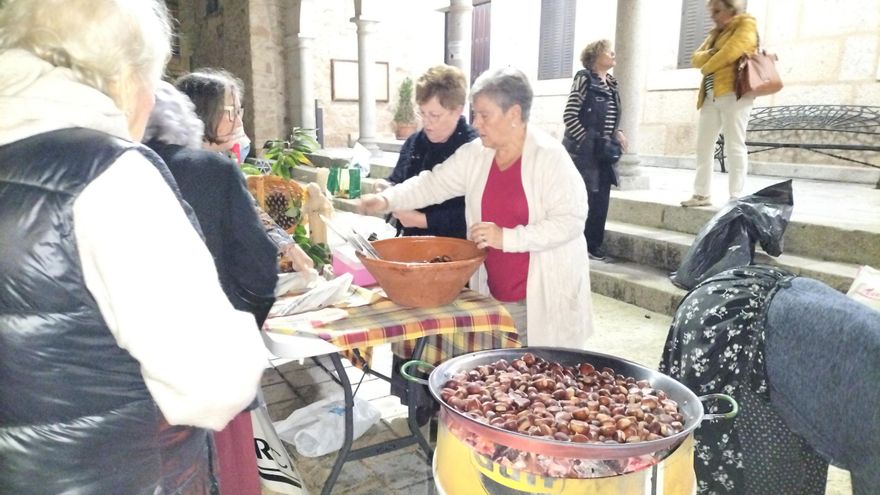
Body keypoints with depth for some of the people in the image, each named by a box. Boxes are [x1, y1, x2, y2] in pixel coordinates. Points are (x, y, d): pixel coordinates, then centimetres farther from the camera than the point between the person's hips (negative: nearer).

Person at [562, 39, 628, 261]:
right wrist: (586, 140, -13)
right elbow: (569, 115, -13)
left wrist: (618, 133, 4)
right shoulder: (584, 78, -8)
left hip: (604, 151, 7)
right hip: (584, 150, -7)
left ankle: (594, 244, 18)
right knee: (583, 198, -3)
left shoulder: (611, 83, 14)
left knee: (601, 198, 8)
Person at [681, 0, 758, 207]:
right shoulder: (715, 33, 25)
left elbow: (730, 52, -13)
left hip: (733, 93, -8)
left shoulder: (745, 25, 2)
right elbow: (696, 58, 15)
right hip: (711, 96, 8)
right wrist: (709, 54, -5)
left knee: (734, 146, -10)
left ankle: (736, 198, -9)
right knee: (703, 146, 6)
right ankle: (702, 194, 12)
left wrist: (706, 68, 1)